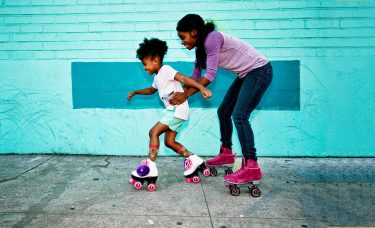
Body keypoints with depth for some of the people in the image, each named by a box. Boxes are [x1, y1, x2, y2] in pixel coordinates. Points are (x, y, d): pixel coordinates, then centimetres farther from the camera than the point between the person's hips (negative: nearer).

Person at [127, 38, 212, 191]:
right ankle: (194, 160, 15)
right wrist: (136, 92, 37)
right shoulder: (157, 77, 19)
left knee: (154, 132, -14)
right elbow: (152, 90, 39)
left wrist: (202, 88, -31)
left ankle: (150, 168, -14)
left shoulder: (166, 70, -9)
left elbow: (184, 79, -21)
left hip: (178, 110, -10)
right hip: (172, 111, 10)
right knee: (169, 142, 9)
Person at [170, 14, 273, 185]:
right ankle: (226, 153, 25)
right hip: (246, 74, 10)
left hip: (259, 70, -10)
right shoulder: (200, 47, 7)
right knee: (223, 112, 12)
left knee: (239, 116, -19)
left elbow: (210, 75, -23)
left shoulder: (212, 38, -21)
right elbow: (195, 77, 12)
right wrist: (179, 94, 7)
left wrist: (185, 95, -18)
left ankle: (251, 166, -16)